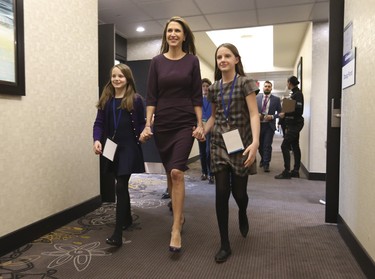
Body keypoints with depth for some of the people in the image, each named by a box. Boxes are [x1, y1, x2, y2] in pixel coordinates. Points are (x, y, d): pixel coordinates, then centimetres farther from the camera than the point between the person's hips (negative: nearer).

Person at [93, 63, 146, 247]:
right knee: (122, 185, 18)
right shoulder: (106, 100, 8)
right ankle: (127, 218, 38)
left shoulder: (136, 100, -3)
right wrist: (97, 140, -12)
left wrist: (142, 135, -15)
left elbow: (141, 123, 2)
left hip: (129, 148, -5)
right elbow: (99, 123, 3)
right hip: (112, 148, 5)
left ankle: (117, 234, -7)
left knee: (120, 186, -10)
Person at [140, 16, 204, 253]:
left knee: (177, 172, -14)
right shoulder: (157, 61, 6)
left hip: (185, 123, -2)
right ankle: (180, 215, 32)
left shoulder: (192, 61, 3)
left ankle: (176, 229, -6)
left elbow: (197, 96, 2)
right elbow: (151, 96, 3)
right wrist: (148, 124, -4)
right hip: (162, 124, 3)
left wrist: (200, 124, -4)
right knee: (170, 173, 11)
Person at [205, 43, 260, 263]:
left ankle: (243, 214, 44)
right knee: (221, 193, -2)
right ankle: (225, 244, 11)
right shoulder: (214, 88, 10)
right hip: (219, 145, 3)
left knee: (239, 191, 5)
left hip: (241, 144, -3)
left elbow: (254, 114, -13)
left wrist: (255, 142, -27)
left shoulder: (245, 83, -4)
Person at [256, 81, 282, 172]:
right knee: (260, 144, 14)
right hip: (259, 124, 2)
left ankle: (266, 164, 6)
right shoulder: (257, 97, 5)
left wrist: (272, 116, -13)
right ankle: (263, 159, 39)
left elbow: (280, 112, 3)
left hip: (269, 125, -2)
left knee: (267, 145, -4)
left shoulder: (276, 99, 1)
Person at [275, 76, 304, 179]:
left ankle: (287, 172, -8)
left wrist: (285, 114, -16)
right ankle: (296, 171, 17)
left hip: (295, 124, -10)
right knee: (295, 146, 11)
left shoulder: (297, 94, -14)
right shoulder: (295, 93, 14)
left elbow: (299, 110, -21)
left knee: (285, 145, -11)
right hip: (293, 124, 10)